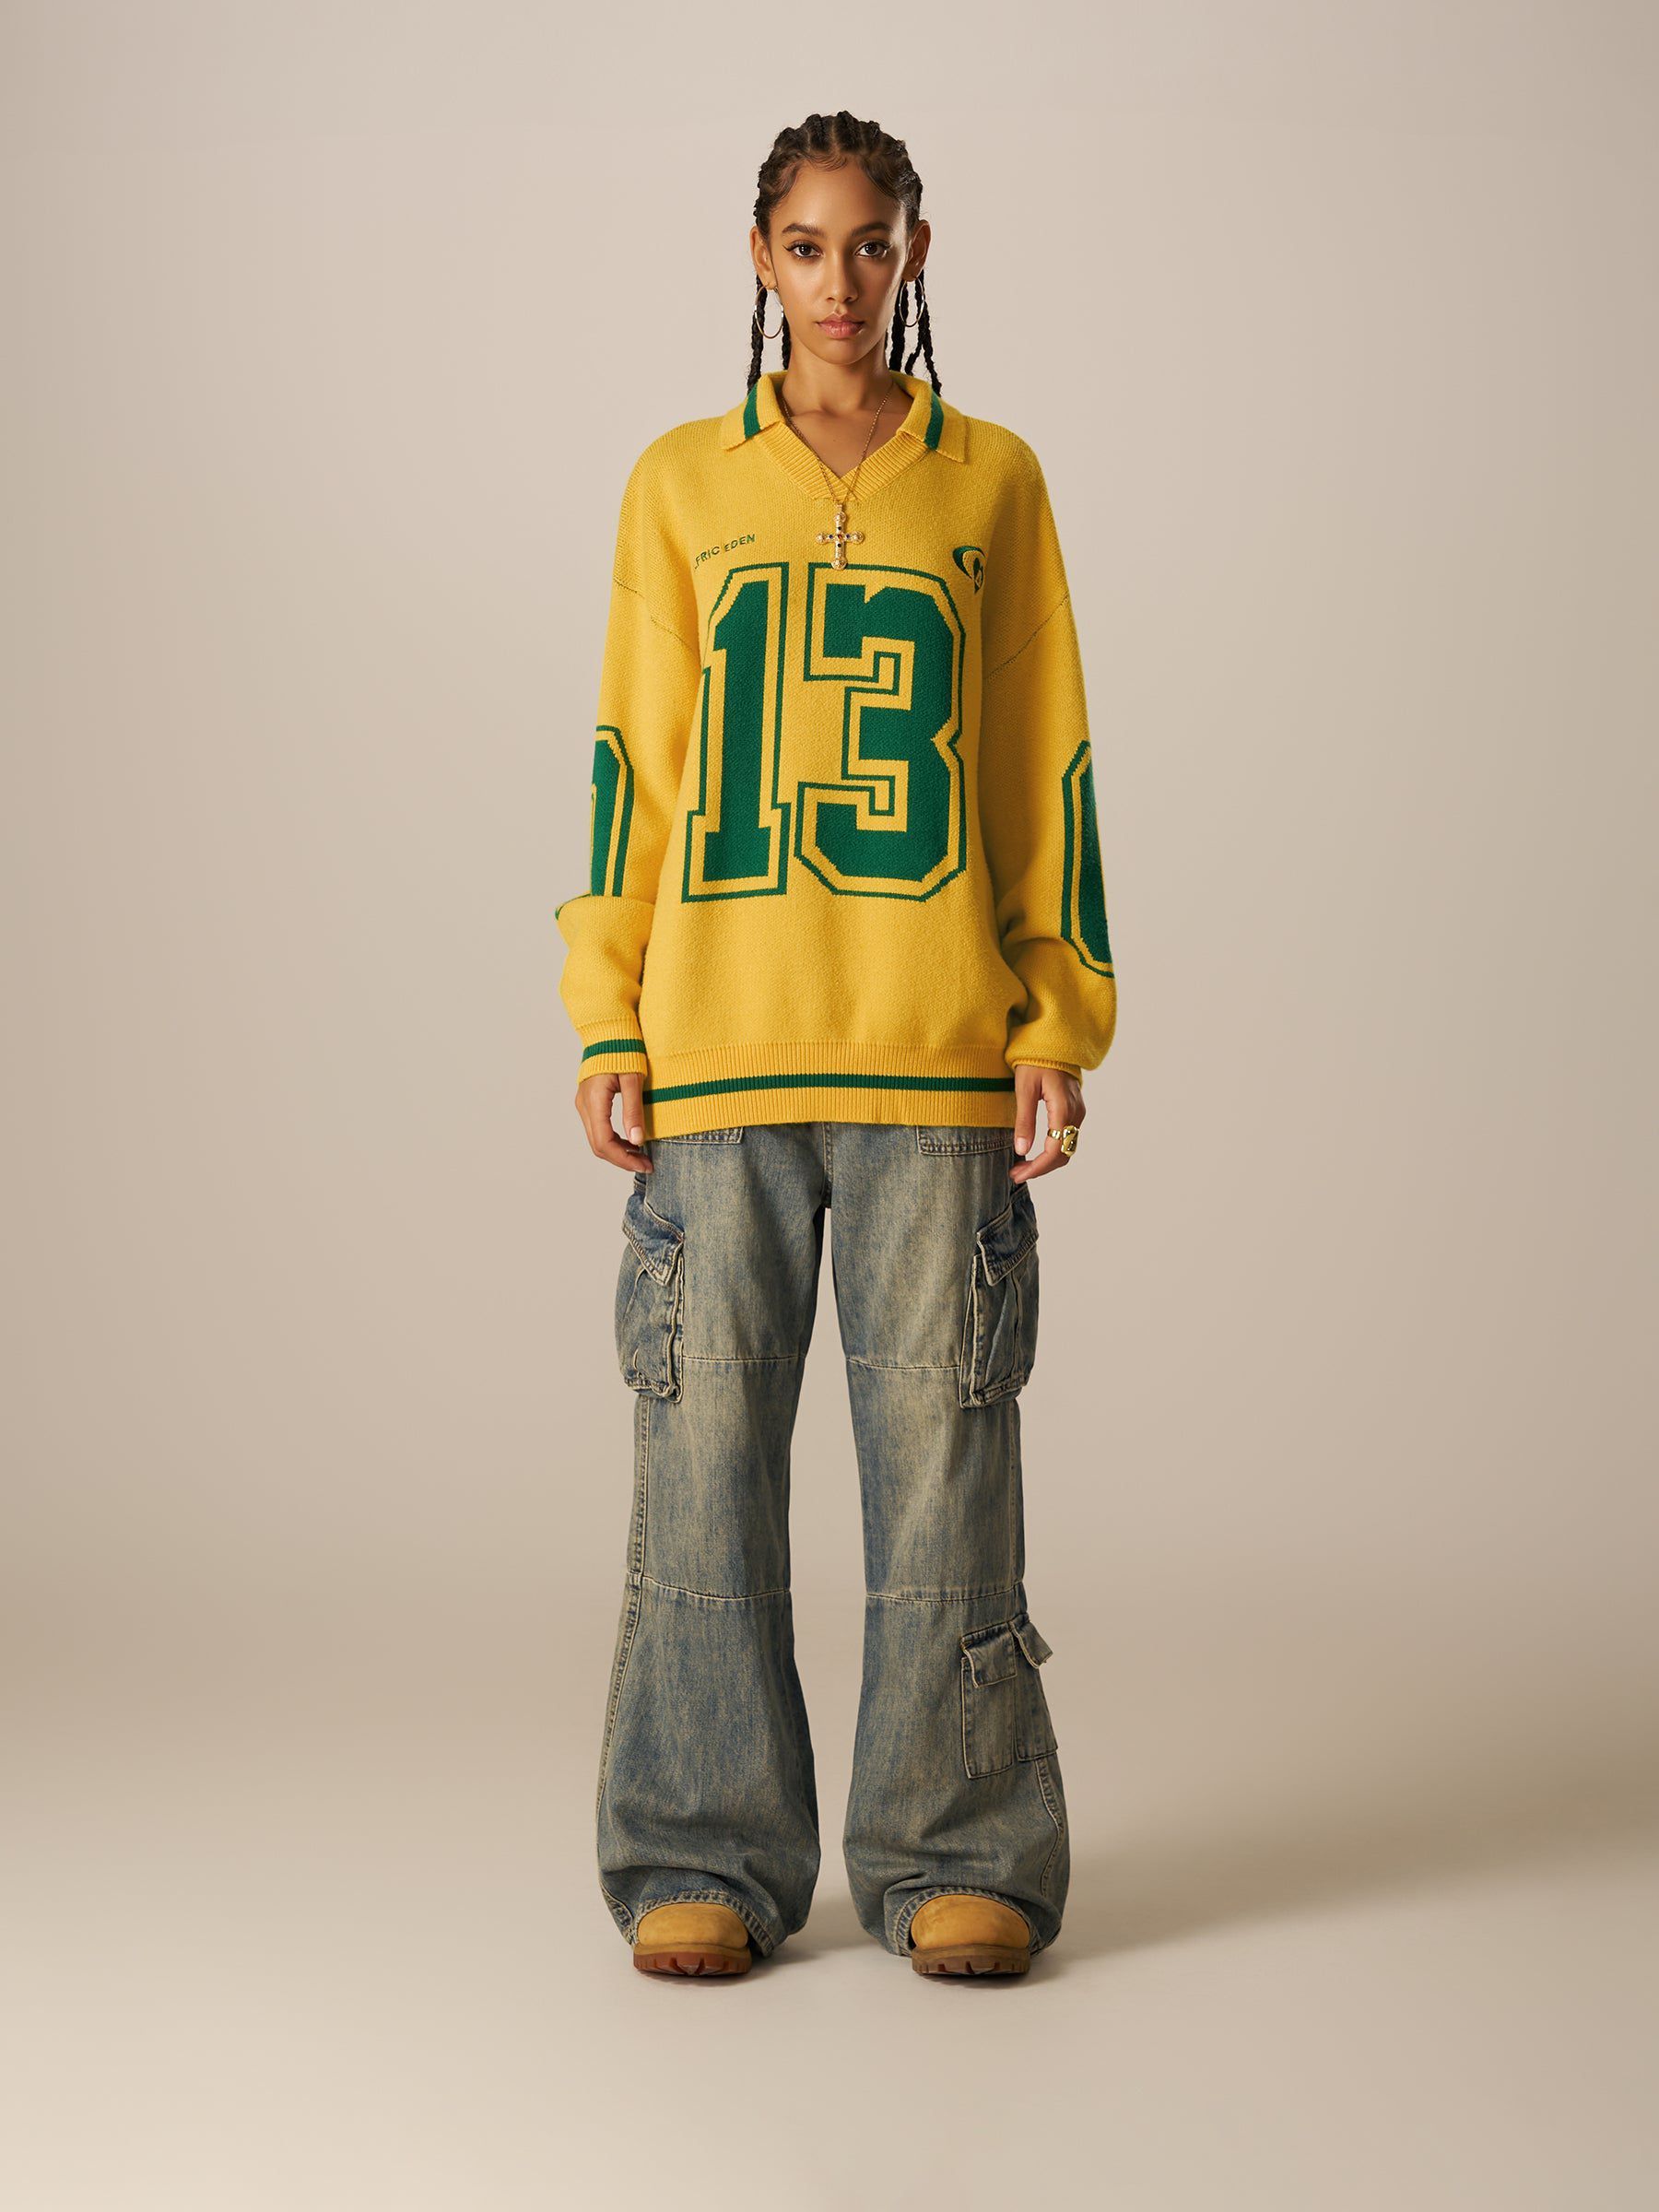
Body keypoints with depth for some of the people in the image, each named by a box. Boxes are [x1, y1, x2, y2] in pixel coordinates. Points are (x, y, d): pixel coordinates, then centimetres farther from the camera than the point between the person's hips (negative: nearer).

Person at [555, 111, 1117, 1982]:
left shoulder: (991, 482, 10)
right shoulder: (682, 486, 11)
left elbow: (1047, 765, 9)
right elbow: (632, 760, 9)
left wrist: (1061, 1020, 2)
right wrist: (606, 1023, 2)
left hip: (934, 1048, 0)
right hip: (717, 1043, 1)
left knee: (941, 1441, 0)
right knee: (706, 1440, 1)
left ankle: (953, 1858, 11)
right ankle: (707, 1860, 11)